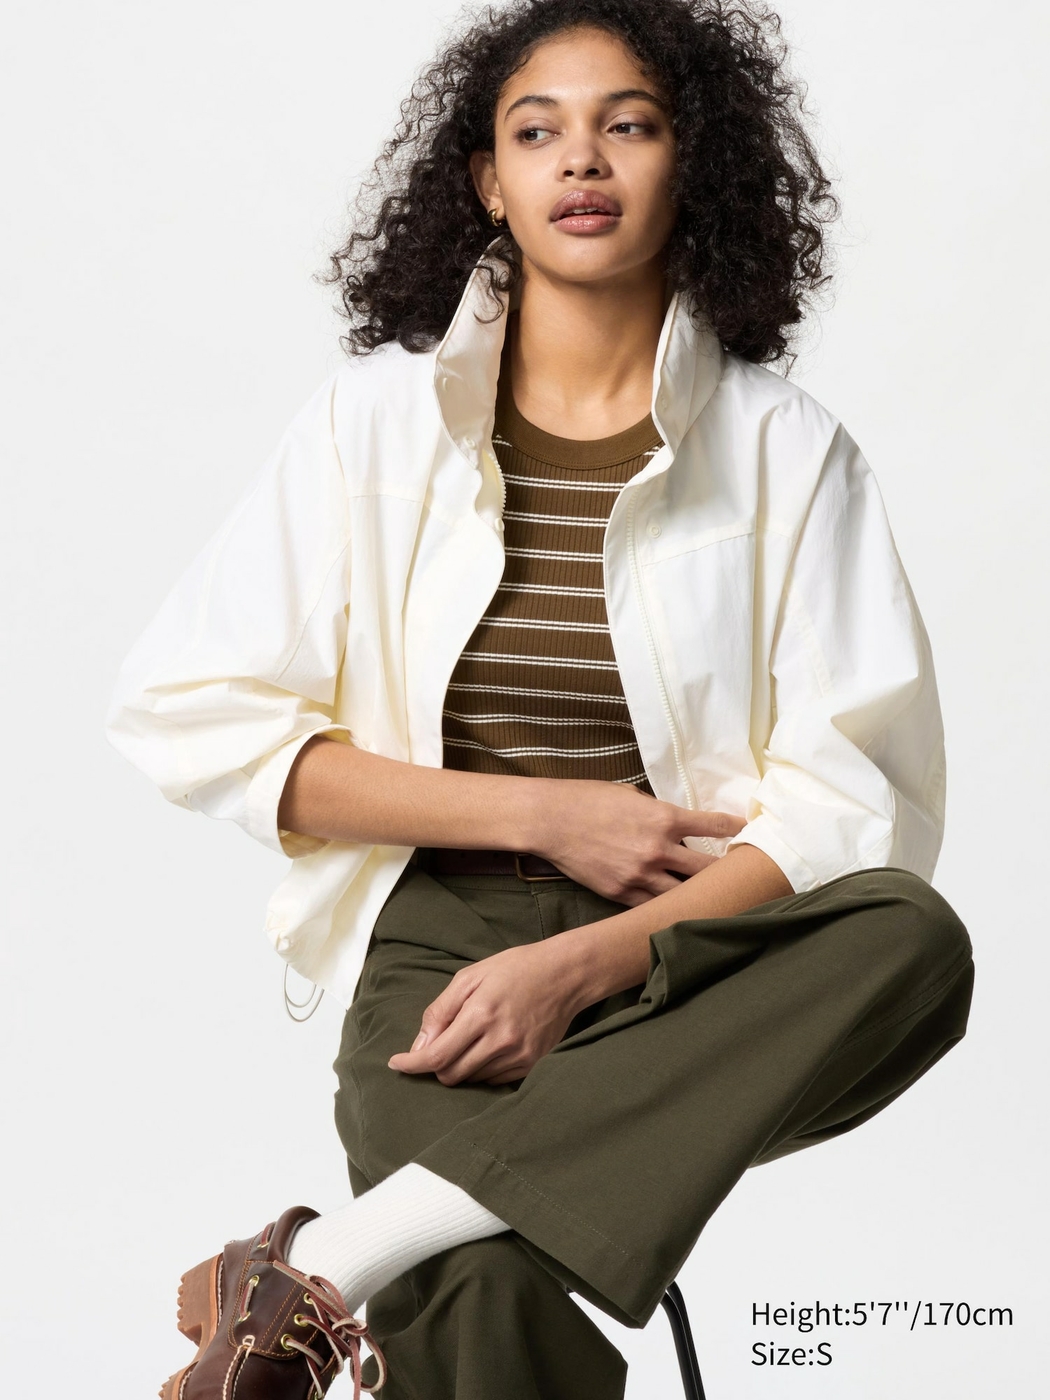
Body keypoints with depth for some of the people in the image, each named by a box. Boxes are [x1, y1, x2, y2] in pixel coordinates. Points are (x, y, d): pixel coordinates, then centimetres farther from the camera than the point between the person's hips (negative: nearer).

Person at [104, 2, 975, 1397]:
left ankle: (325, 1268, -33)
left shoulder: (788, 449, 5)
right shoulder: (377, 419, 6)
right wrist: (544, 816, -7)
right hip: (442, 930, -3)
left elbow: (847, 797, -3)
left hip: (696, 951, 3)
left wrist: (585, 964, -19)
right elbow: (188, 716, 1)